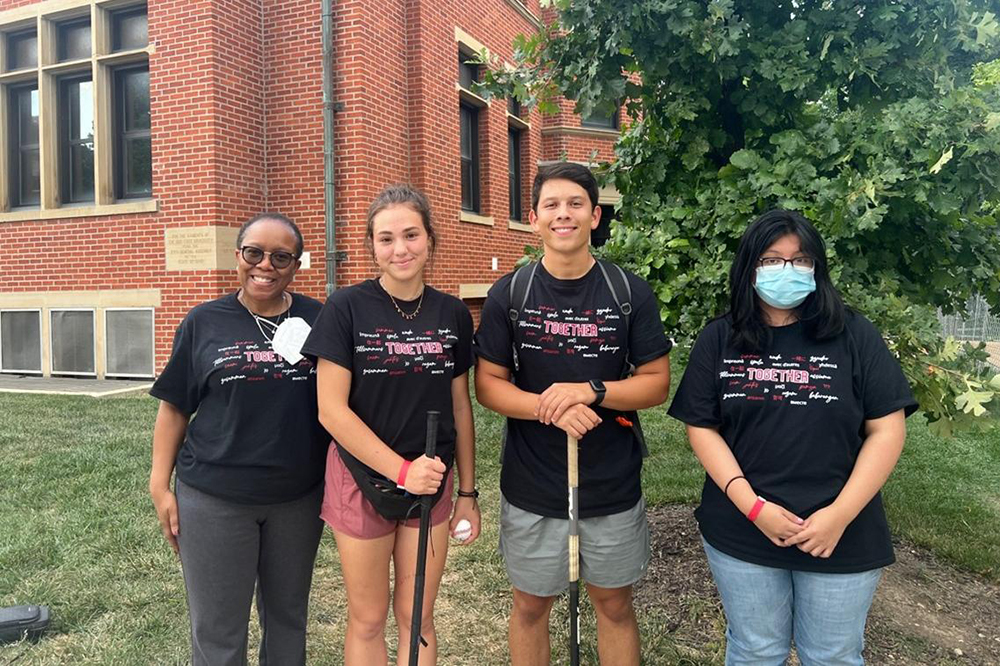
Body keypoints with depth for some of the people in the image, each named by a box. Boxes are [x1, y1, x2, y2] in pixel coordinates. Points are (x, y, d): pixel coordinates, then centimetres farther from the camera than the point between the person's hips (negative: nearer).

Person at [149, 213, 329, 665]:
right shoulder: (204, 322, -1)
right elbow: (174, 408, 2)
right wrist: (160, 485, -2)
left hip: (299, 496, 1)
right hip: (214, 498, -1)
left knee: (288, 617, 18)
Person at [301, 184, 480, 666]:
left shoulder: (452, 314, -1)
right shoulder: (346, 308, -11)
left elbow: (459, 406, 6)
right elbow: (331, 409, -14)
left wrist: (468, 491, 8)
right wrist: (401, 470, -18)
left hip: (432, 483, 3)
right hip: (363, 480, -2)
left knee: (416, 616, 14)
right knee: (368, 619, 13)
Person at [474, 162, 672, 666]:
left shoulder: (631, 293, -4)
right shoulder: (508, 295, -4)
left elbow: (657, 382, -3)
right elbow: (487, 385, -3)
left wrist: (590, 390, -20)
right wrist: (550, 409, -21)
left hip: (613, 487, 1)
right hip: (531, 487, 0)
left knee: (614, 604, 17)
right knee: (530, 606, 16)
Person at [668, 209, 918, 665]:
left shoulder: (854, 336, -3)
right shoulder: (718, 340, 0)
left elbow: (886, 431, -5)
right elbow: (701, 428, -3)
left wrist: (840, 515, -14)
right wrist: (752, 506, -14)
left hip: (842, 539, 0)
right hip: (741, 533, 1)